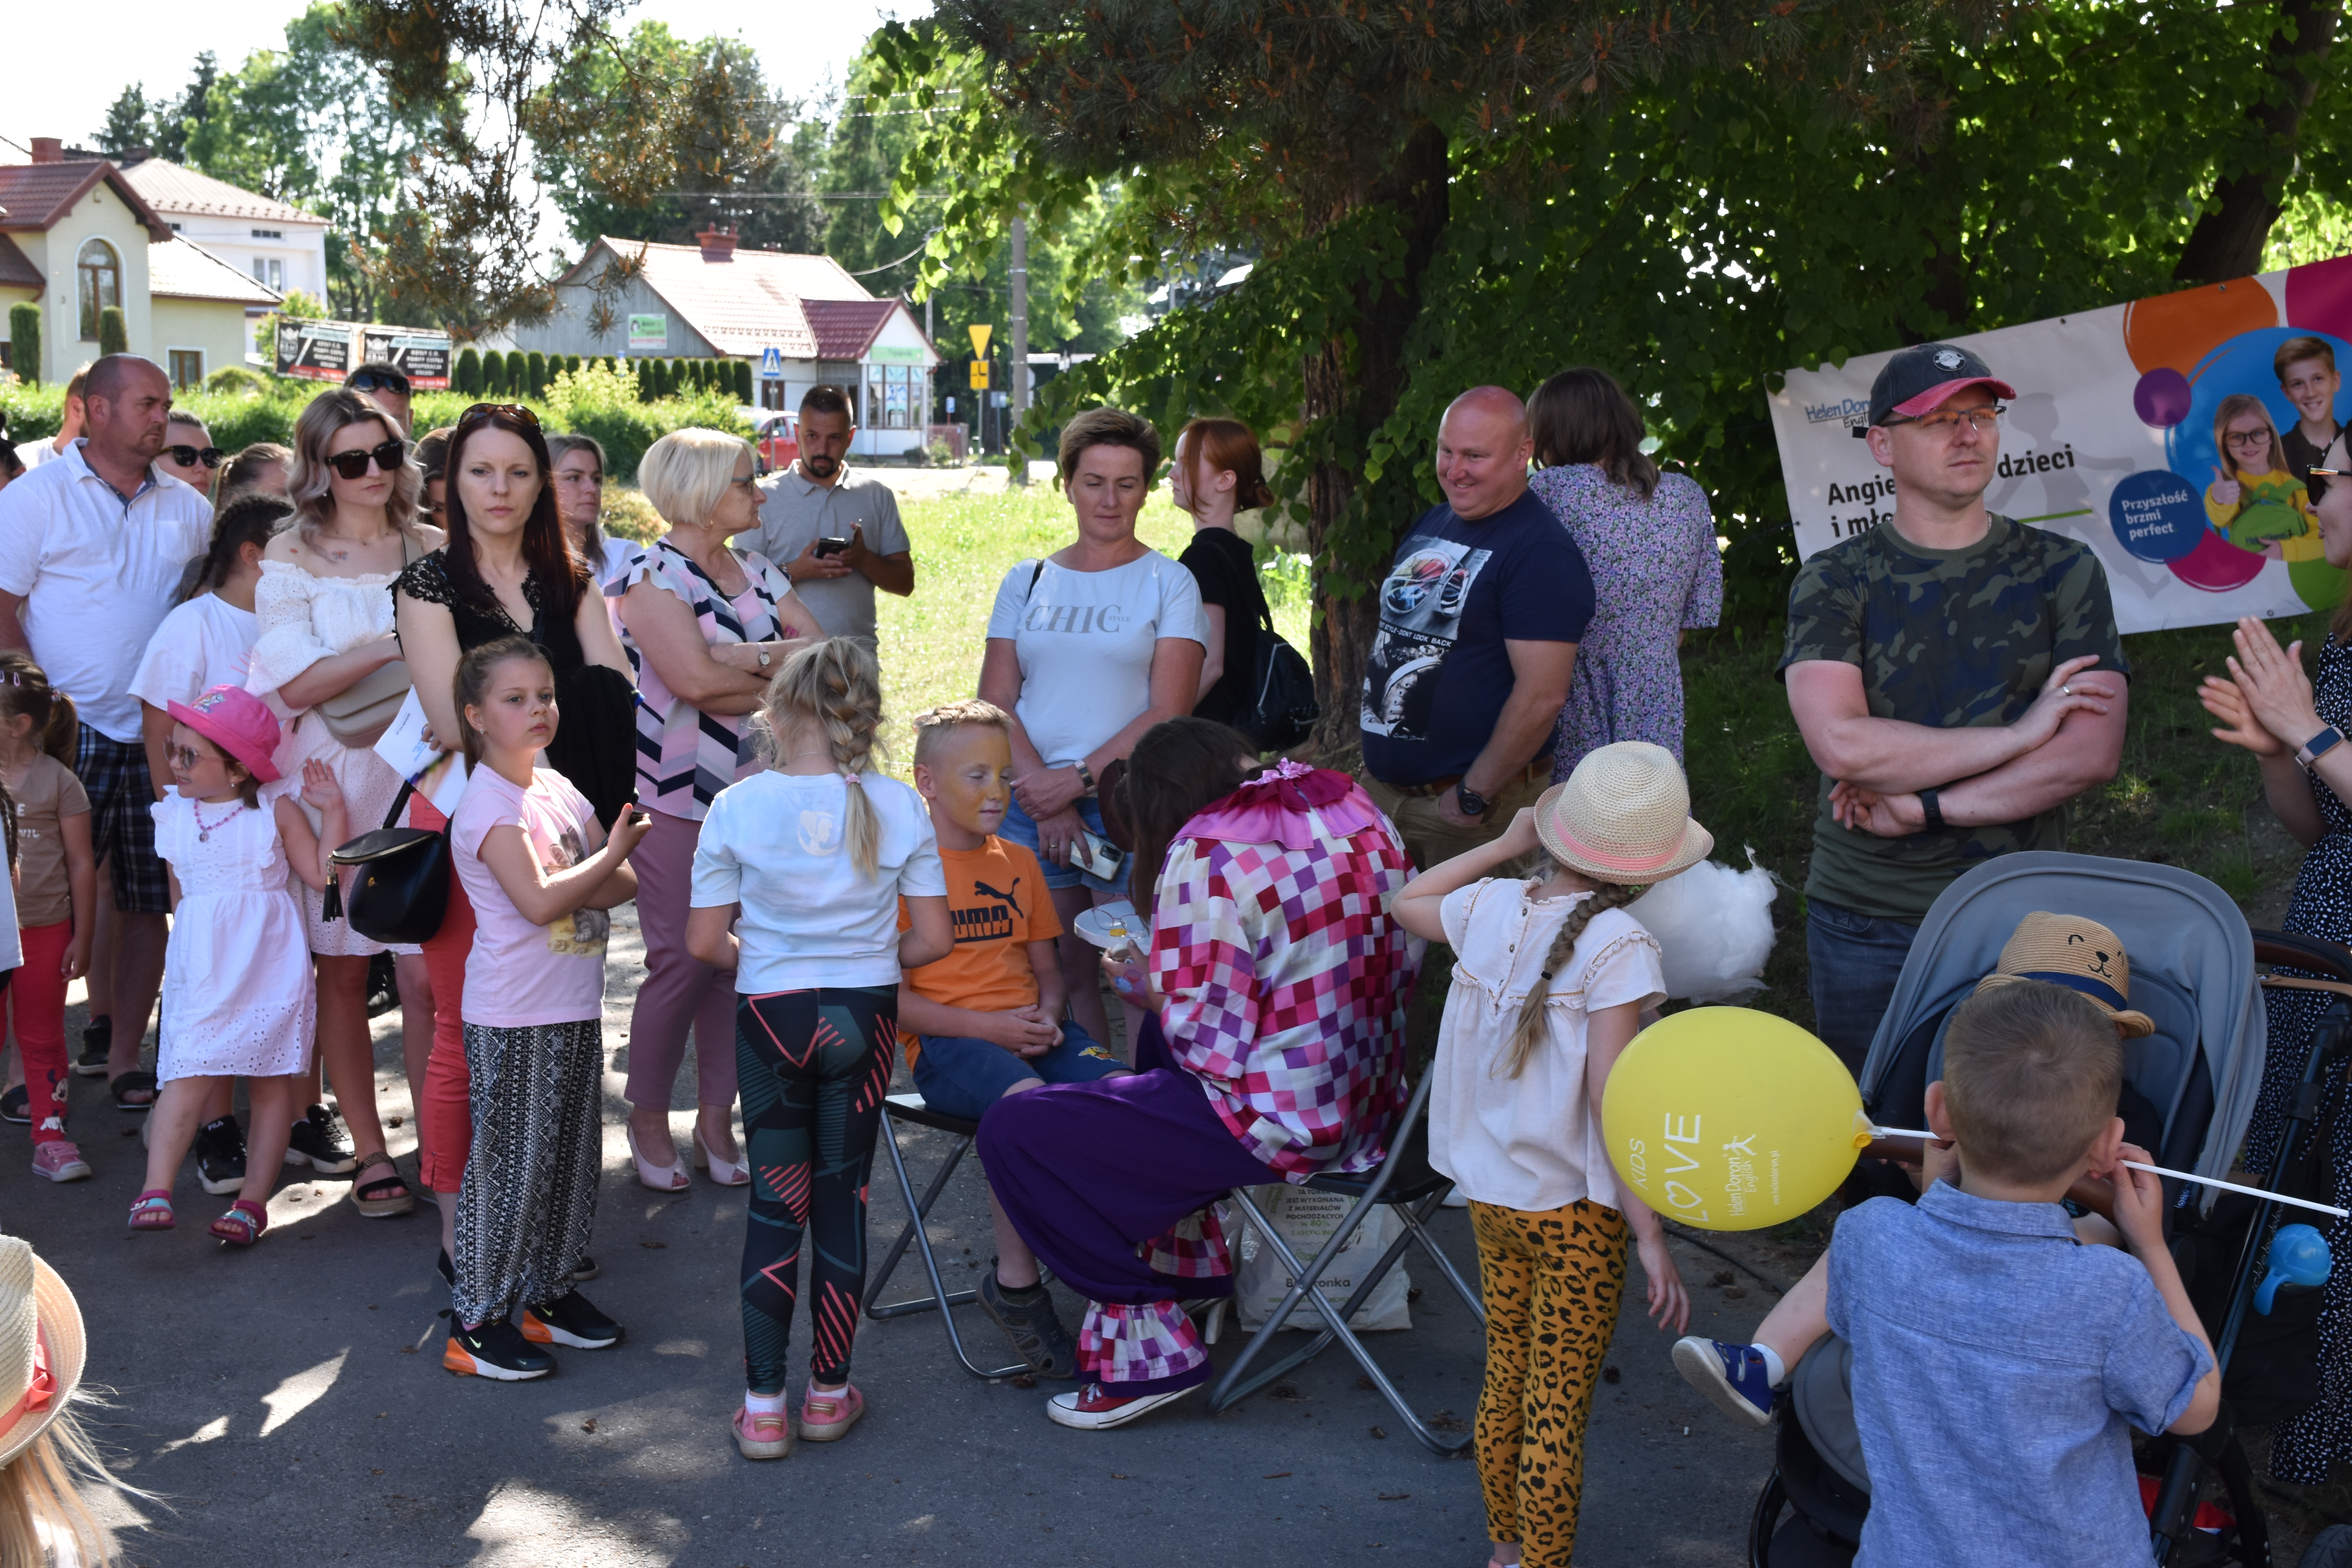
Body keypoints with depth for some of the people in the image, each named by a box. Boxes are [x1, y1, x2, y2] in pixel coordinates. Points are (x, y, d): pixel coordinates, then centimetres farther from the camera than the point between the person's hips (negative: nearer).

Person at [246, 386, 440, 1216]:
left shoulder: (431, 550, 9)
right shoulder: (293, 557, 1)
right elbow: (298, 684, -8)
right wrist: (394, 644, -16)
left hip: (424, 771, 2)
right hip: (337, 780, -1)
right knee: (344, 967, 2)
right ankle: (369, 1150, 12)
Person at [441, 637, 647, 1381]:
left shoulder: (558, 789, 10)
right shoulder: (487, 803, -14)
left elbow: (625, 885, 7)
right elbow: (539, 901, -24)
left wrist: (568, 880, -13)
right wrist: (609, 856, -12)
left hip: (575, 1008, 8)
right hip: (513, 1017, -8)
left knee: (572, 1156, 14)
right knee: (510, 1163, -2)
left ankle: (549, 1291, 28)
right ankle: (477, 1319, 9)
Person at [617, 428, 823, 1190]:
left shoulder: (757, 572, 13)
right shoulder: (652, 575, -7)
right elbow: (694, 679, -21)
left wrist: (743, 657, -14)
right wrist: (781, 670, -7)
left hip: (754, 792, 6)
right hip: (674, 799, -6)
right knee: (682, 961, -4)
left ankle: (716, 1119, 17)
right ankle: (648, 1119, 14)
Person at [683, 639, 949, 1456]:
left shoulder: (738, 807, -8)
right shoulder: (898, 806, -5)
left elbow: (705, 943, -6)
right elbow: (932, 939, -4)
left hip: (771, 1016, -1)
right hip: (865, 1017, 1)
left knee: (774, 1202, 9)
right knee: (843, 1198, 11)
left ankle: (763, 1406, 12)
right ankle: (829, 1394, 20)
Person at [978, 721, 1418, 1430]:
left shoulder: (1203, 856, -16)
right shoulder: (1353, 808, 7)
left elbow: (1207, 1042, -20)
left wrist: (1150, 991, 2)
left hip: (1281, 1119, -9)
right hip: (1371, 1097, 9)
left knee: (1011, 1131, -2)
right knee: (1154, 1045, 35)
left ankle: (1152, 1355, 4)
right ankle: (1192, 1267, 38)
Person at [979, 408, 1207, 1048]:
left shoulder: (1168, 583, 4)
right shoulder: (1026, 582, 12)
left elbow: (1168, 713, -5)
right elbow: (994, 703, 5)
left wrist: (1078, 779, -12)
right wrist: (1044, 794, -8)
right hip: (1033, 806, 3)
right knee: (1058, 974, 3)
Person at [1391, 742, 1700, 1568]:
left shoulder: (1490, 908, -4)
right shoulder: (1617, 947, -21)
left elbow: (1407, 903, 20)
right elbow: (1611, 1101, -24)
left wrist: (1505, 846, 20)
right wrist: (1651, 1236, -21)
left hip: (1491, 1193, 6)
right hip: (1575, 1212, -6)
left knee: (1504, 1382, 21)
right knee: (1558, 1411, 5)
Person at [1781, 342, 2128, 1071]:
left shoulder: (2061, 570, 4)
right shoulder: (1834, 581, 0)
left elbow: (2093, 753, -8)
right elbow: (1841, 744, -16)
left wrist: (1922, 806, -12)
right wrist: (2019, 733, -13)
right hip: (1865, 924, 0)